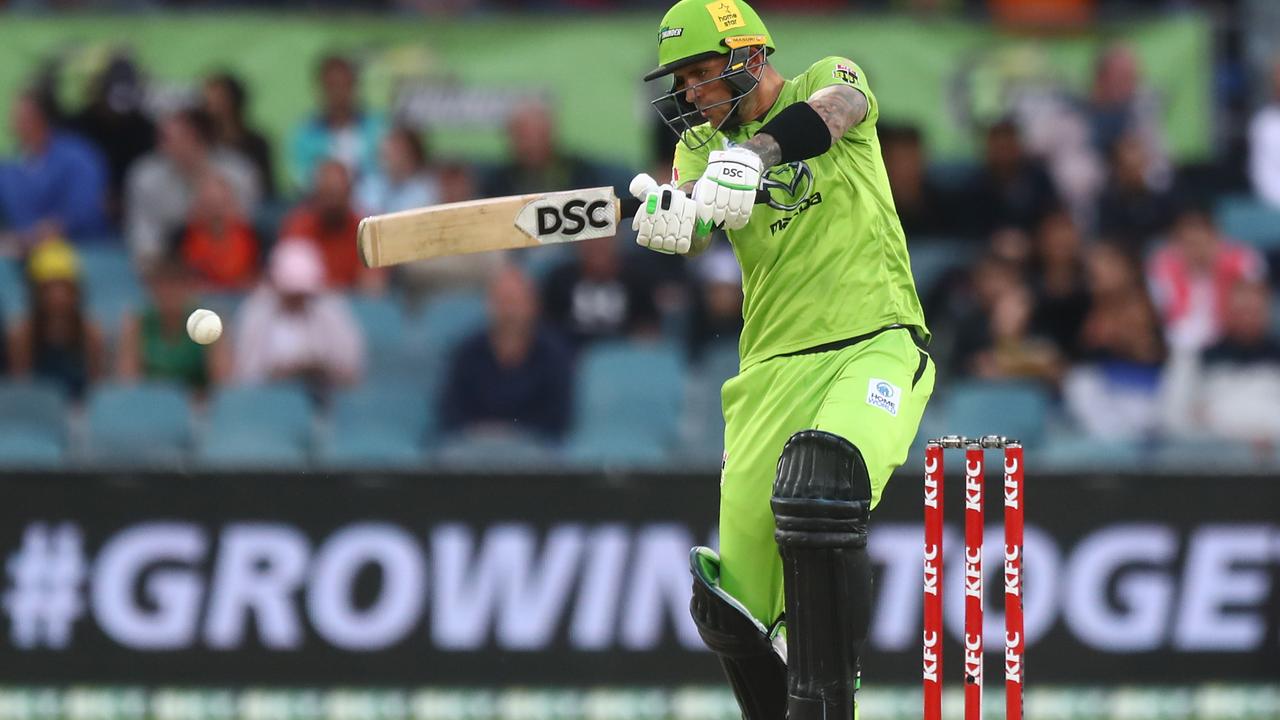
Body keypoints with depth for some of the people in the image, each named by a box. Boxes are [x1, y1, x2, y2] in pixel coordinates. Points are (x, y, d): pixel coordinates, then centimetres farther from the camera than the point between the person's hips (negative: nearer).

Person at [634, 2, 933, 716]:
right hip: (773, 367, 5)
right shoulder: (703, 141, 13)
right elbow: (694, 231, -7)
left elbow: (835, 107, -21)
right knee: (733, 606, -2)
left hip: (876, 344, -5)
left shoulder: (827, 80, 4)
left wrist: (751, 154, -41)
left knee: (818, 491, -32)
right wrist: (666, 213, -32)